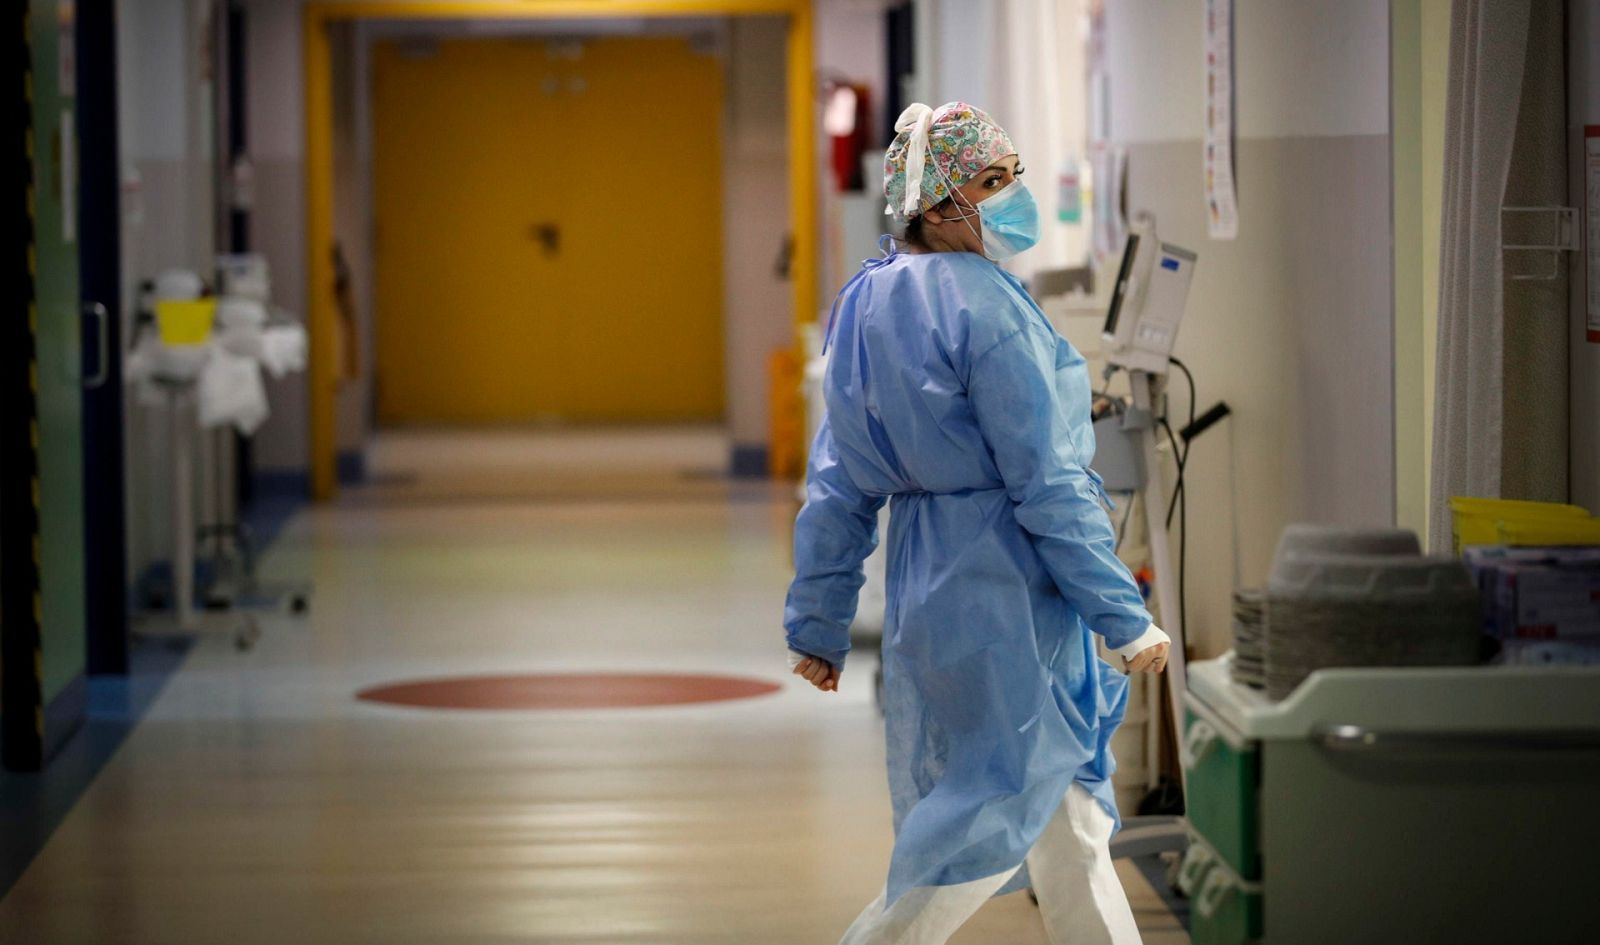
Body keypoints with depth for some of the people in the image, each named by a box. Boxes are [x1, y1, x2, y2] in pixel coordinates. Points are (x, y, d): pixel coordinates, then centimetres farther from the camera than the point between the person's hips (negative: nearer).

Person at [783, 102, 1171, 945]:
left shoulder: (868, 307, 8)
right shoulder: (985, 307, -17)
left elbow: (837, 487, 9)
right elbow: (1049, 486, -18)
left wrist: (817, 622, 14)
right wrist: (1125, 620, -14)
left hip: (926, 585, 9)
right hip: (1006, 590, -9)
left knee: (1064, 811, 17)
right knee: (999, 805, 0)